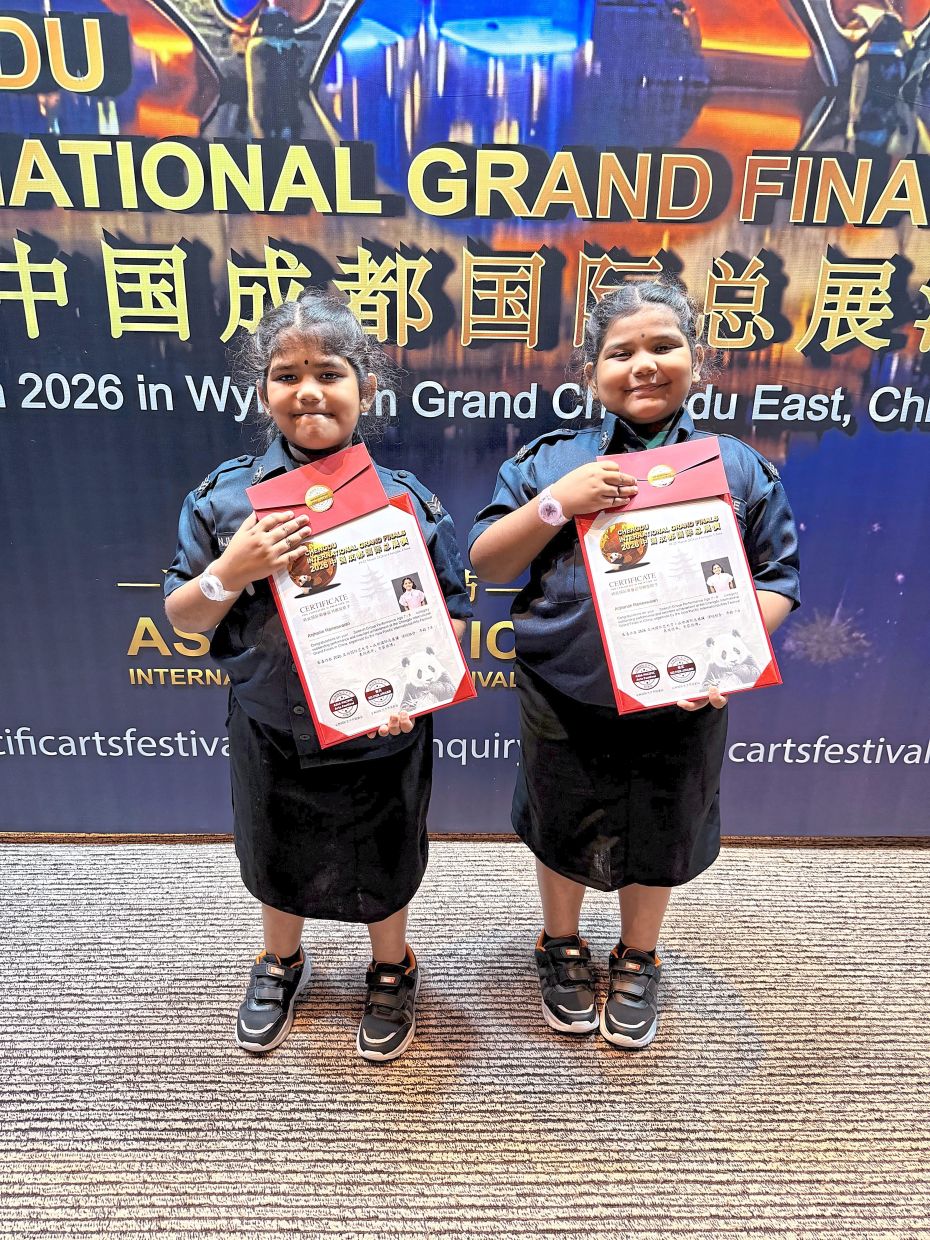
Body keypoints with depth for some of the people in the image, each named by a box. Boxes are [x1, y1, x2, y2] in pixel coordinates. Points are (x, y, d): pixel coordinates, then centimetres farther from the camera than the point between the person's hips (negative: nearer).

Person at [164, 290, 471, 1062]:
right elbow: (183, 617, -3)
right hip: (270, 730, 2)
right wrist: (232, 571, -23)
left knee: (381, 868, 20)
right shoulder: (227, 494, -8)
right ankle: (281, 964, 56)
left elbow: (451, 616, -6)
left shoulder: (408, 499, -11)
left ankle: (392, 972, 51)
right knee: (277, 862, 24)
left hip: (380, 733, -1)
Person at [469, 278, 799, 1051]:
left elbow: (777, 577, 0)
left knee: (659, 841, 20)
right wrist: (557, 503, -21)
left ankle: (638, 962, 49)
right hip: (565, 701, 0)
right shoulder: (551, 460, -2)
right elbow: (484, 562, -5)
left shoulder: (740, 469, 0)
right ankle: (563, 949, 49)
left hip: (683, 706, 1)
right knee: (564, 833, 20)